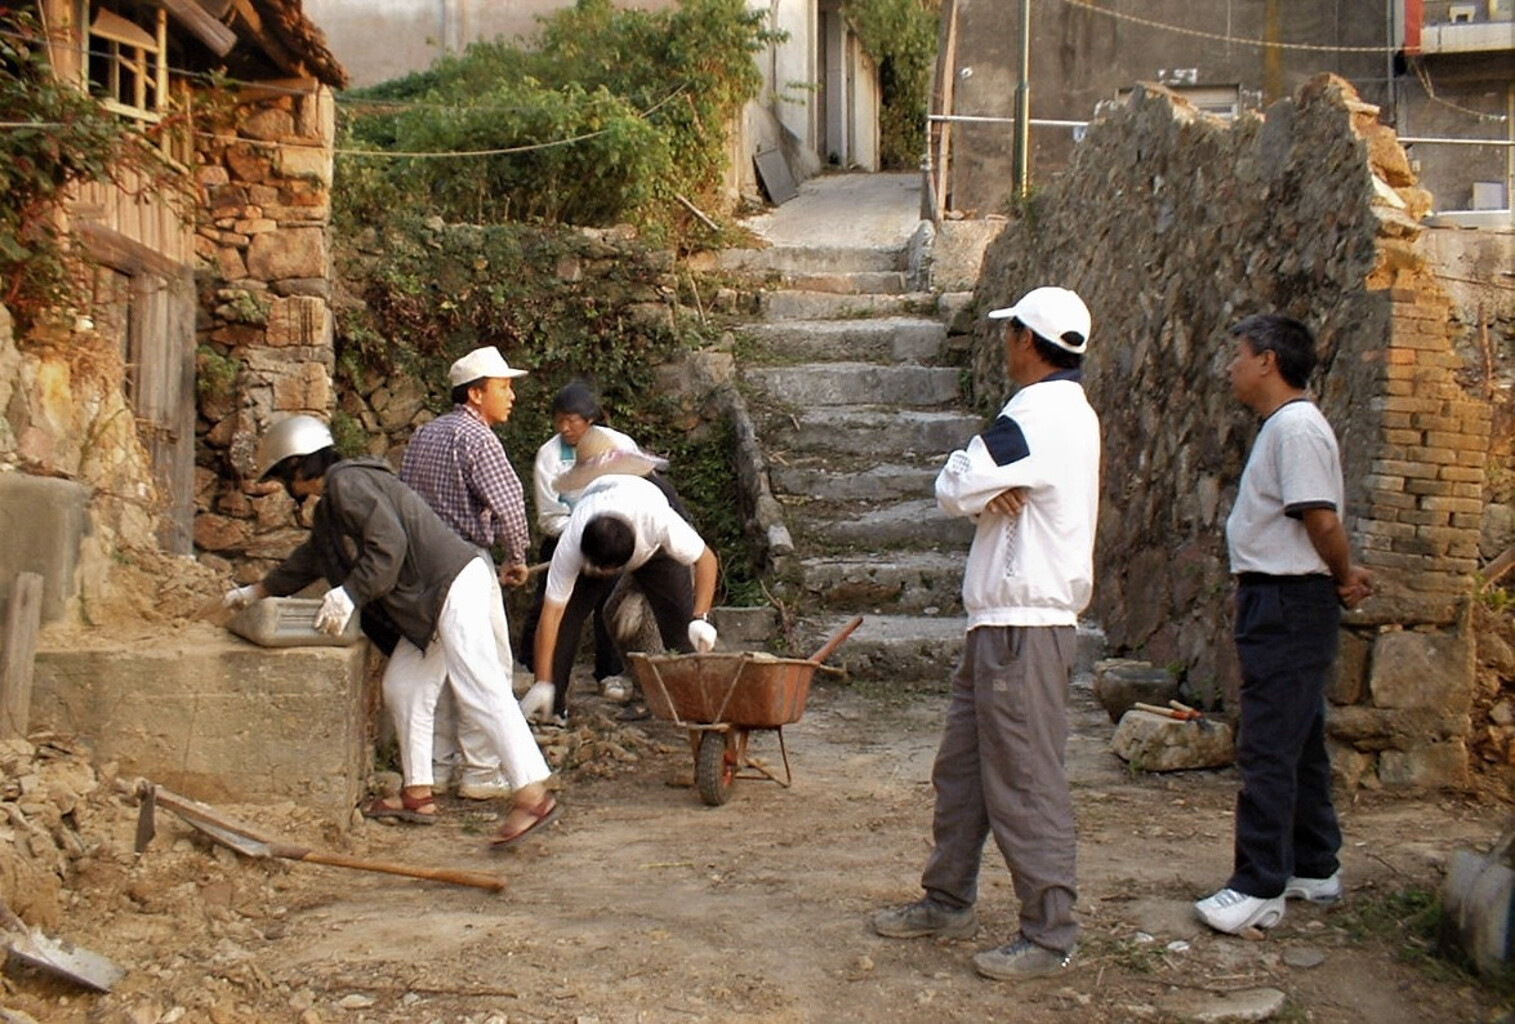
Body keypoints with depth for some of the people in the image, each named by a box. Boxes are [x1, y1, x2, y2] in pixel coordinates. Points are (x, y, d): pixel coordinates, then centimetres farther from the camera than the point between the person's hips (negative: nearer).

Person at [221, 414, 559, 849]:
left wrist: (349, 594, -17)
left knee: (479, 690, -17)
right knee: (403, 686, 13)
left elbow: (389, 543, -20)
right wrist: (258, 590, 47)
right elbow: (308, 559, 40)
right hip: (429, 601, 11)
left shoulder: (347, 483, -9)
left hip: (455, 584, -11)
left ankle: (532, 795, -21)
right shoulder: (329, 509, 25)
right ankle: (418, 795, 21)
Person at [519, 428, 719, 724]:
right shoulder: (570, 546, -41)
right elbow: (551, 612, -36)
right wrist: (542, 684, -36)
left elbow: (706, 559, -30)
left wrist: (701, 618, -41)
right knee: (564, 619, -14)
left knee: (682, 628, -14)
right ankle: (553, 707, -1)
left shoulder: (659, 521, -46)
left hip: (653, 548, -1)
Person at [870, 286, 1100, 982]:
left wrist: (971, 477, 3)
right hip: (1001, 621, 10)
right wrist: (989, 491, -8)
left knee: (1025, 784, -4)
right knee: (960, 768, 16)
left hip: (1023, 628, -10)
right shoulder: (1071, 412, 17)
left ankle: (1048, 935, 5)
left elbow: (954, 490, -17)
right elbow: (972, 492, 14)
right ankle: (948, 901, 26)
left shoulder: (1038, 415, -17)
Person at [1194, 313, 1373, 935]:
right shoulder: (1282, 426, 16)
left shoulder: (1296, 427, -17)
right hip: (1280, 602, 11)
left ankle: (1260, 889, -4)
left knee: (1268, 749, -8)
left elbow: (1322, 519, -22)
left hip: (1288, 604, -11)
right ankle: (1315, 868, 28)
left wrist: (1343, 581, -7)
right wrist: (1345, 580, 5)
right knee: (1299, 743, 17)